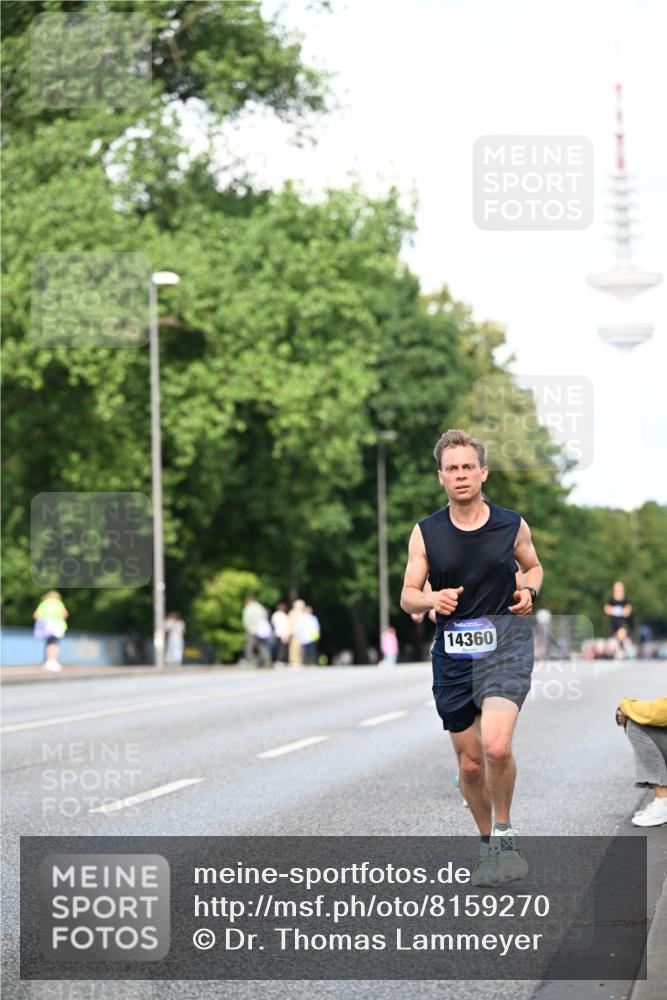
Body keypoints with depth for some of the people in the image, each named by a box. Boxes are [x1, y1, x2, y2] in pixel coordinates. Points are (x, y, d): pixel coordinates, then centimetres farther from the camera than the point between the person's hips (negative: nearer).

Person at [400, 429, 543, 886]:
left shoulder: (512, 524, 2)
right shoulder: (426, 533, 2)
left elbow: (533, 565, 20)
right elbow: (408, 595, 4)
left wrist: (529, 591, -2)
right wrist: (431, 599, -18)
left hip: (506, 643, -2)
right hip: (453, 651, 2)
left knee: (496, 745, -24)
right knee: (469, 763, 8)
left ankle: (504, 832, 0)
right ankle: (488, 845, 29)